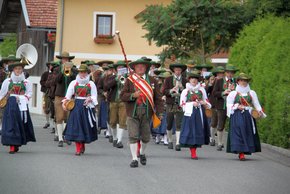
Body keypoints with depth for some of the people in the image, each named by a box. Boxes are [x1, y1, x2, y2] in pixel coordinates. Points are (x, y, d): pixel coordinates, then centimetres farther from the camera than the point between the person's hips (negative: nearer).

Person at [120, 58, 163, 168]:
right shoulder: (129, 80, 5)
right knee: (133, 137, -5)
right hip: (132, 113, -1)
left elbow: (158, 98, 6)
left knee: (146, 137, 8)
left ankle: (142, 153, 35)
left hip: (147, 113, 1)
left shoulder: (152, 81, 7)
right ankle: (134, 159, 1)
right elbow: (122, 96, 1)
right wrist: (133, 95, -17)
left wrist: (159, 112, -3)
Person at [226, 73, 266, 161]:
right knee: (238, 132, -11)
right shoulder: (233, 93, 6)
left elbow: (256, 104, 8)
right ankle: (241, 153, -13)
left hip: (248, 116, 3)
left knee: (248, 133, -1)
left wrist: (259, 112, -9)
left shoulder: (252, 93, 12)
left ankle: (246, 150, 7)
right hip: (237, 116, -3)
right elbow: (229, 104, 3)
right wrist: (237, 106, -14)